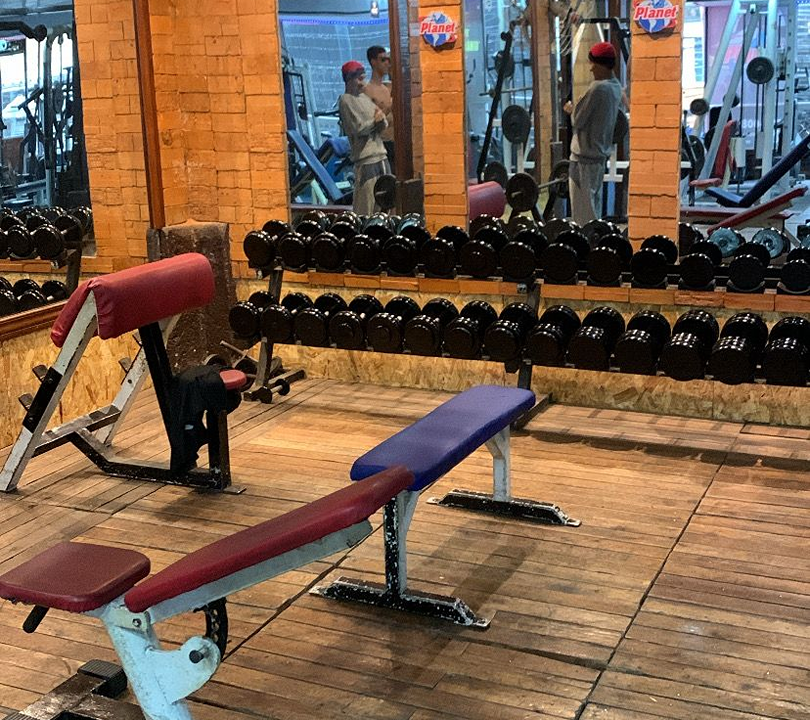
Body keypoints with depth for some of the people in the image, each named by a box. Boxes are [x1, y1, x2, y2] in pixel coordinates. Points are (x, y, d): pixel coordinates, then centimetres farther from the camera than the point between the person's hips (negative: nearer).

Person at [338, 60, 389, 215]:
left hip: (381, 155, 8)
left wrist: (381, 119, -8)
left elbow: (384, 125, 14)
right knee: (365, 206, -10)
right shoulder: (346, 100, -5)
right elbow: (358, 128, -15)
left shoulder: (365, 97, 18)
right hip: (365, 159, -8)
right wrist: (375, 120, -1)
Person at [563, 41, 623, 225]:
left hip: (585, 156, -9)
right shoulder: (616, 87, 9)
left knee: (583, 207, -3)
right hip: (601, 153, 9)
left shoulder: (597, 88, -20)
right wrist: (575, 109, 7)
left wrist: (571, 109, 3)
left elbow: (577, 120, -16)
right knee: (594, 203, 17)